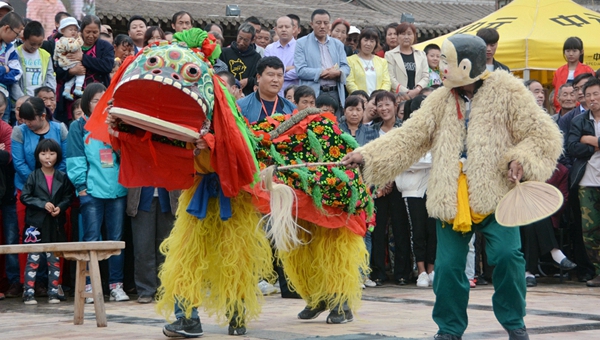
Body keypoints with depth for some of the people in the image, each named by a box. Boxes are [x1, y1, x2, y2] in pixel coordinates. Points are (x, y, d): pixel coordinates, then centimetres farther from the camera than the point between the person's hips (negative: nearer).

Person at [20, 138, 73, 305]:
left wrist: (60, 207, -13)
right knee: (33, 259, -2)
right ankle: (28, 293, 0)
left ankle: (53, 293, 11)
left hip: (55, 224, 2)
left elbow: (68, 197, 7)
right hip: (36, 223, -2)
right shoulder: (33, 176, 1)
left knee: (54, 259, 6)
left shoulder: (62, 177, 6)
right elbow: (25, 197, -3)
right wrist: (43, 204, -14)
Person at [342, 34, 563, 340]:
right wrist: (367, 156, -6)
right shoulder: (440, 101, 9)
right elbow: (409, 138, 4)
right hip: (451, 199, 3)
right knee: (448, 265, 1)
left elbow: (543, 135, 0)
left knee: (506, 254, -16)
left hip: (495, 193, -3)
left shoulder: (507, 92, -1)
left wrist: (521, 160, -17)